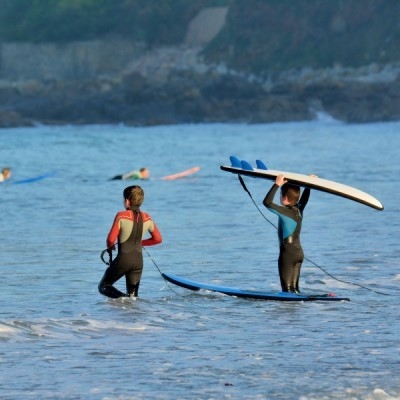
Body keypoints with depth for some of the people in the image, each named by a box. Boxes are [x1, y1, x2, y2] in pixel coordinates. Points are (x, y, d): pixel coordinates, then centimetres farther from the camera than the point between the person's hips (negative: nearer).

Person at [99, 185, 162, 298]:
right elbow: (158, 239, 15)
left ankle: (122, 297, -18)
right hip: (139, 260, 5)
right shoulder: (147, 218, 4)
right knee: (133, 295, 15)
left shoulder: (121, 216, -12)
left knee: (104, 286, 9)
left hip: (123, 259, -5)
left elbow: (111, 239, -12)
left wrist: (110, 247, 10)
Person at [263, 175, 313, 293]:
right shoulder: (299, 210, 7)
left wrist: (277, 184, -19)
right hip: (299, 253, 8)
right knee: (294, 287, 11)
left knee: (287, 288, -5)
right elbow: (304, 198, 28)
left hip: (287, 253, -8)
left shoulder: (285, 212, -15)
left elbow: (267, 202, -23)